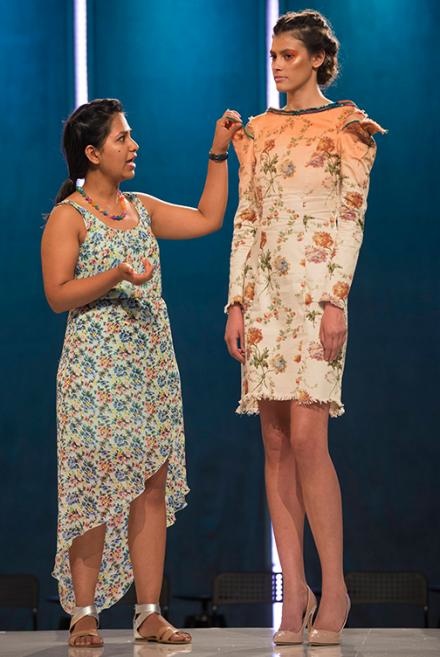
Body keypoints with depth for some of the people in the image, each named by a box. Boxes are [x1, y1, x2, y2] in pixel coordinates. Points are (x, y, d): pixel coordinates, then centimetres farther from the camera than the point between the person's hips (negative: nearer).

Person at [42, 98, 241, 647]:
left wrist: (219, 152, 19)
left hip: (152, 369, 6)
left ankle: (149, 612, 4)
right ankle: (83, 612, 1)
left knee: (153, 487, 1)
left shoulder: (142, 209, 15)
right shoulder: (68, 217, -4)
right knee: (95, 488, -6)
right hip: (95, 371, -6)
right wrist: (117, 276, -21)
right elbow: (57, 294, -10)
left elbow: (207, 219, 20)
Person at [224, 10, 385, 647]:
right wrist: (236, 302, 5)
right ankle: (294, 590, 4)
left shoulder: (346, 128, 1)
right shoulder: (260, 131, 16)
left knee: (307, 438, -14)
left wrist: (335, 301, -15)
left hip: (316, 284, -5)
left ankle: (334, 590, -8)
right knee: (276, 442, 2)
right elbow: (245, 219, 14)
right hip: (264, 288, 5)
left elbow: (351, 217, -5)